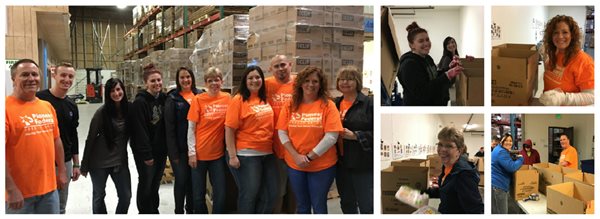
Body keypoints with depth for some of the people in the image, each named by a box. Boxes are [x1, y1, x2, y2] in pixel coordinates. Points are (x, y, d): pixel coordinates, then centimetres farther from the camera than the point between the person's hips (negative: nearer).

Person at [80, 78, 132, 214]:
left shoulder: (129, 109, -3)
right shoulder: (102, 112, -13)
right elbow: (91, 138, -9)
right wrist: (85, 165, -6)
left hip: (121, 160, 3)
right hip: (100, 161, -3)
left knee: (126, 196, 6)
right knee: (99, 196, 13)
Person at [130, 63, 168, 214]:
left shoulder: (164, 99, 4)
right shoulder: (139, 102, -15)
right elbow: (140, 131, -18)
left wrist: (168, 148, 5)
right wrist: (146, 154, -18)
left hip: (161, 150, 6)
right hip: (145, 152, -6)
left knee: (155, 184, 16)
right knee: (146, 183, 5)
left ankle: (154, 211, 31)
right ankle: (145, 212, 22)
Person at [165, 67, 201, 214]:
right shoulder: (172, 98, -3)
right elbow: (169, 127, -7)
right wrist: (173, 152, -12)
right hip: (180, 147, -3)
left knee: (193, 179, 12)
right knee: (181, 180, 2)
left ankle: (190, 209, 29)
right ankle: (179, 211, 18)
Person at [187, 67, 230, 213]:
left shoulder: (227, 98, 0)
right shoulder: (198, 99, -6)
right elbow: (191, 128, -4)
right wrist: (191, 152, -8)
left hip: (219, 153, 2)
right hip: (200, 153, -1)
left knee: (220, 194, 5)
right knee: (198, 194, 9)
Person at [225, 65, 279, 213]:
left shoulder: (265, 99, 8)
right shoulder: (238, 100, -10)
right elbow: (229, 130, -13)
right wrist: (232, 156, -17)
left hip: (267, 154, 7)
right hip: (246, 155, -6)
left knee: (270, 194, 12)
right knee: (249, 195, 4)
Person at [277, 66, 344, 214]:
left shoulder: (328, 105, -6)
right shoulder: (290, 105, 3)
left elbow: (331, 136, -13)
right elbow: (282, 132, 0)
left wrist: (310, 157, -15)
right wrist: (296, 156, -12)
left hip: (322, 166, -3)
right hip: (294, 164, 3)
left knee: (319, 206, 10)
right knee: (301, 206, 16)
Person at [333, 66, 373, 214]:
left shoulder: (369, 103, -8)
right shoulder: (335, 104, 10)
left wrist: (355, 136, -20)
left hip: (363, 164, -6)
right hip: (341, 163, 6)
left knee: (367, 206, -3)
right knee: (347, 204, 19)